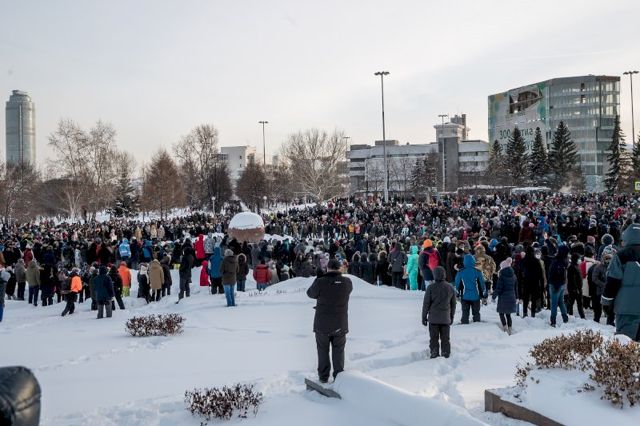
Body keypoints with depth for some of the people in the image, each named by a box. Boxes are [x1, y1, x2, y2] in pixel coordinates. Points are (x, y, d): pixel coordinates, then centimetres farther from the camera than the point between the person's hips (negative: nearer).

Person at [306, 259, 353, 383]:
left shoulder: (320, 282, -18)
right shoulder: (347, 282, -9)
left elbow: (310, 293, -1)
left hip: (322, 324, -2)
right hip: (340, 325, 2)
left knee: (323, 351, 13)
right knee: (338, 351, 14)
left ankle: (323, 377, 17)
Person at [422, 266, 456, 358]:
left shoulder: (431, 287, -11)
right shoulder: (450, 287, 1)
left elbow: (426, 303, -8)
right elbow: (453, 304, 9)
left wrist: (424, 317, 2)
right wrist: (451, 317, 20)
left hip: (433, 319, -3)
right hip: (446, 319, 3)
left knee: (434, 338, 5)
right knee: (445, 339, 10)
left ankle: (434, 354, 5)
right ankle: (446, 355, 12)